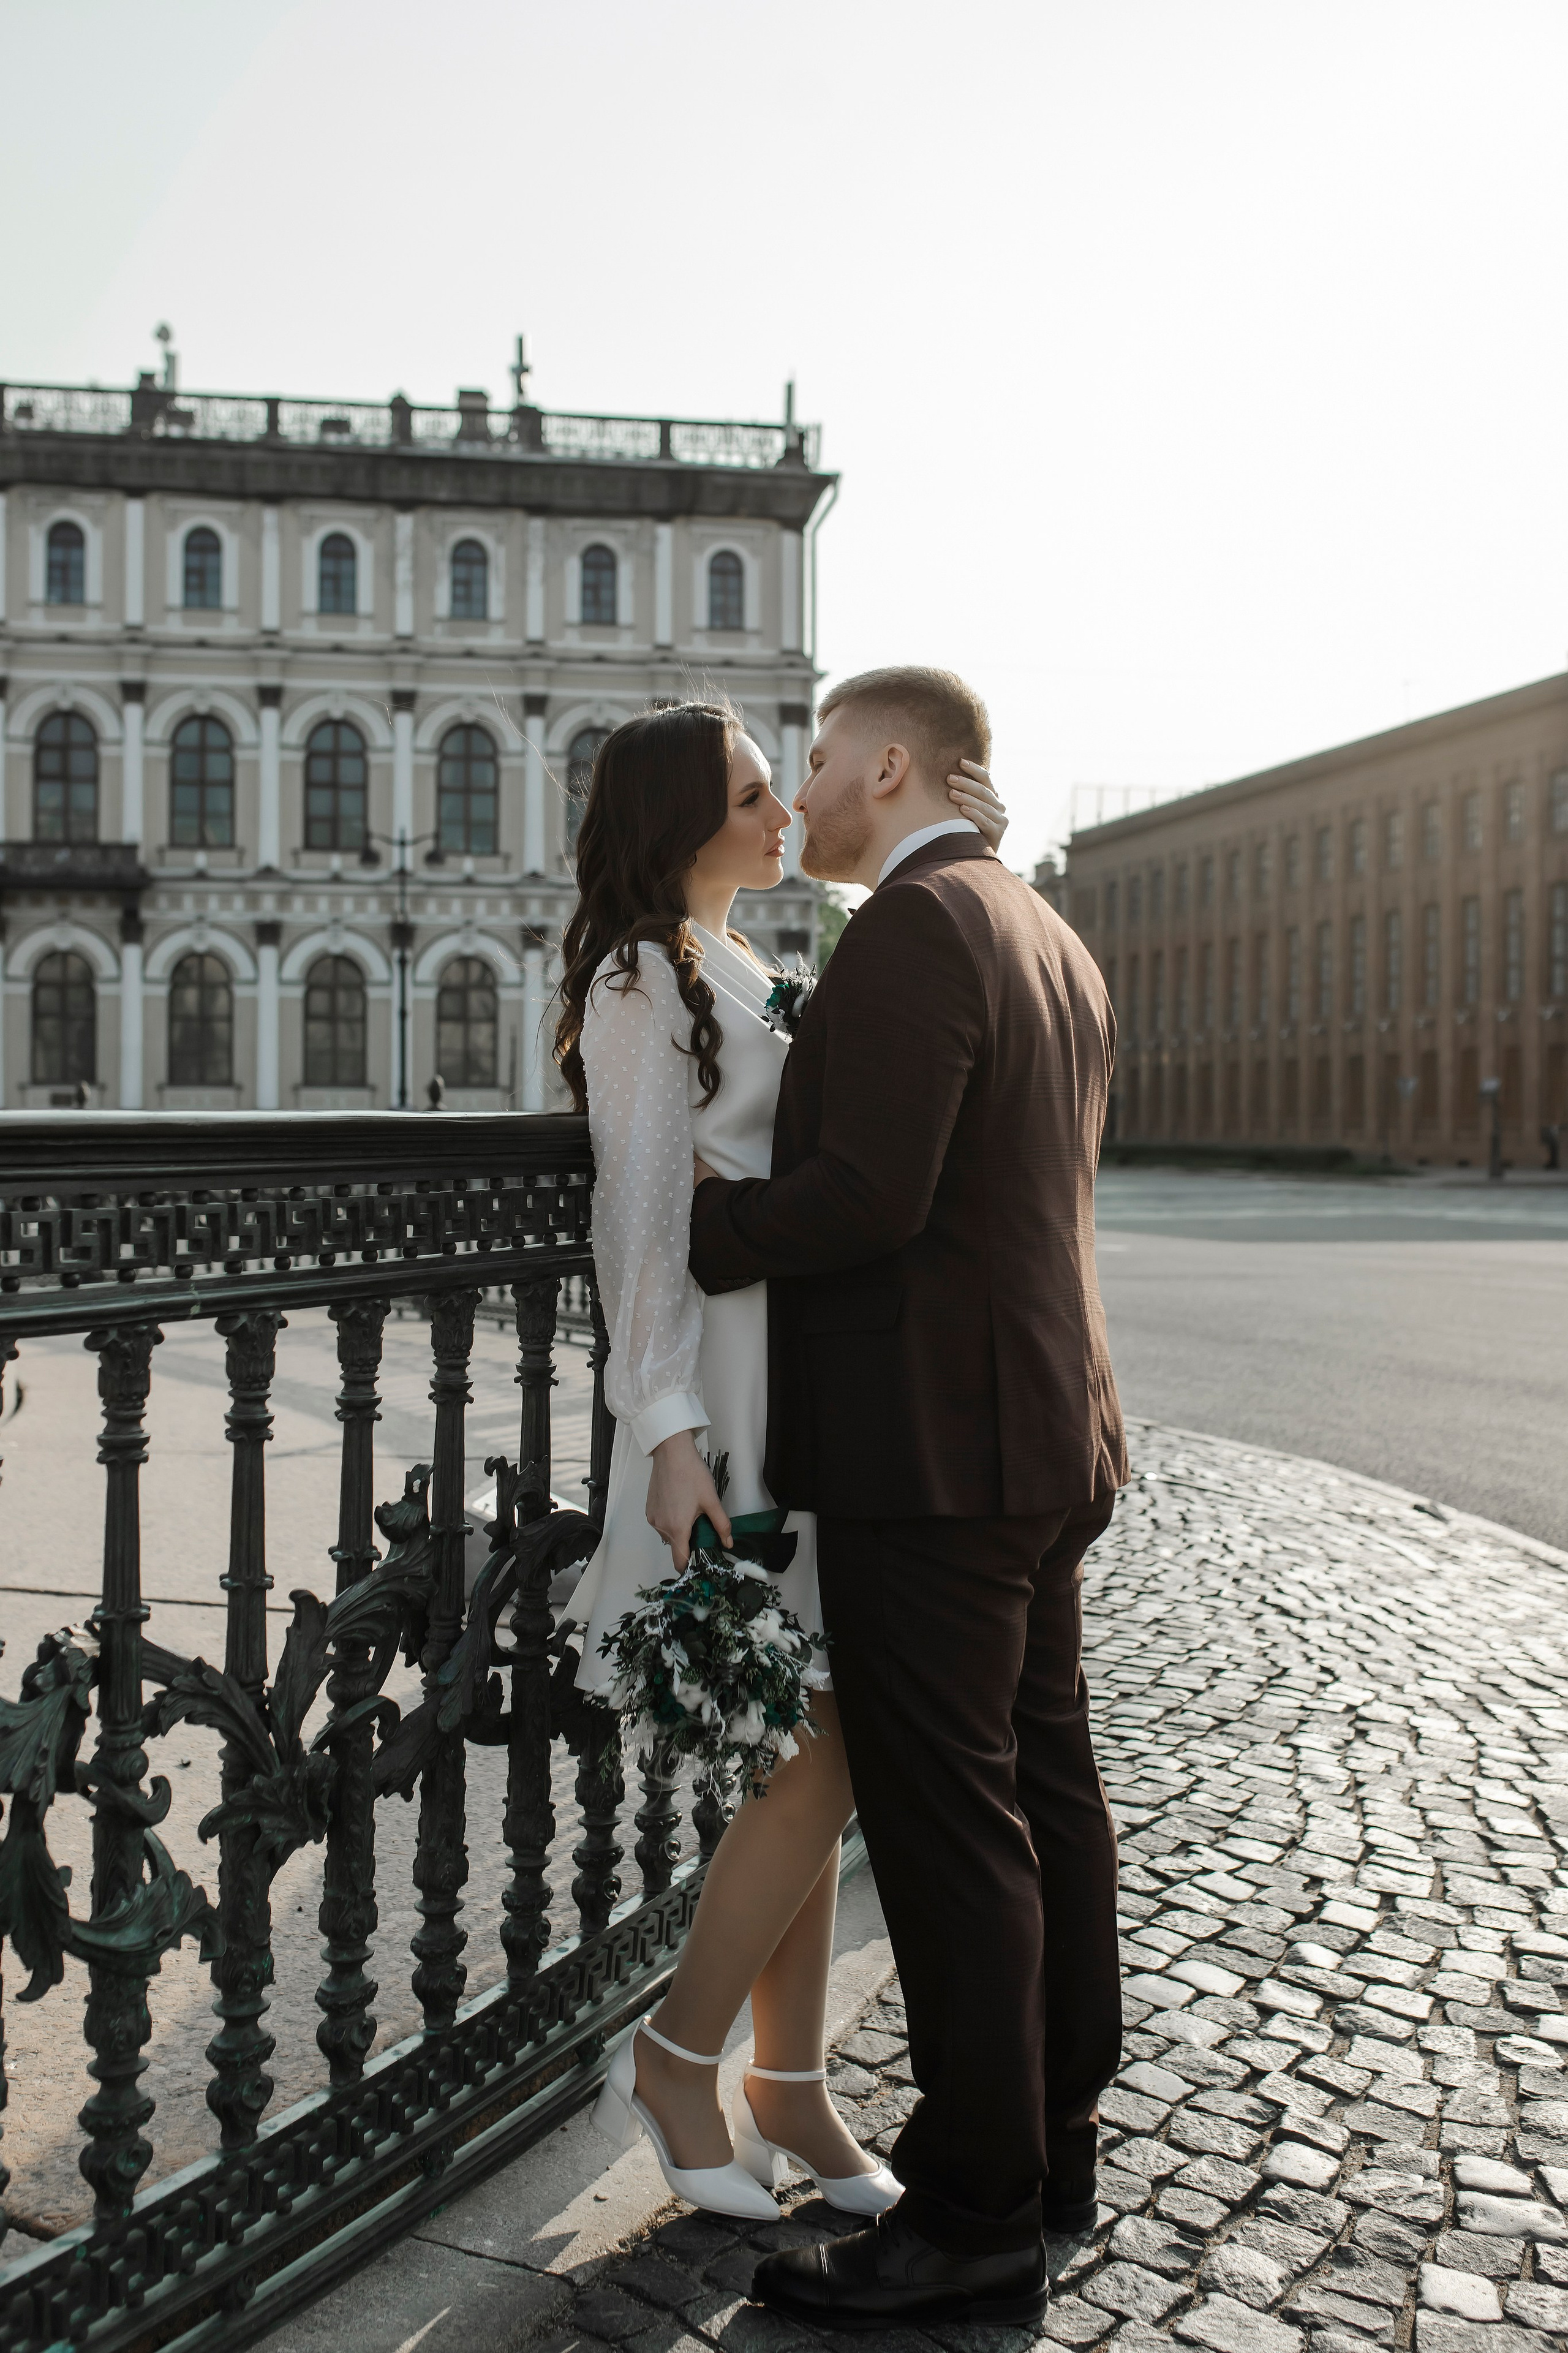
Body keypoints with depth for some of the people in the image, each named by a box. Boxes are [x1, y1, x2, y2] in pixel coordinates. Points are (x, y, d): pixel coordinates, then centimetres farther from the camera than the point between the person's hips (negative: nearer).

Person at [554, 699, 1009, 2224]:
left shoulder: (745, 975, 21)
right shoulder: (643, 976, -7)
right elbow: (645, 1212, -14)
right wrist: (670, 1433, -21)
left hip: (816, 1385, 9)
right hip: (733, 1403, -9)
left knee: (813, 1763, 10)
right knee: (821, 1760, -7)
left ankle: (788, 2092, 22)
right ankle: (674, 2063, 12)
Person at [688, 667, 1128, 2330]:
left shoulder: (912, 927, -14)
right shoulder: (1054, 944, 16)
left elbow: (868, 1195, -23)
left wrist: (698, 1220, -9)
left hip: (931, 1445, -10)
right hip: (1045, 1434, 10)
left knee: (947, 1827, -2)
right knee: (1043, 1785, 16)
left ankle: (976, 2220, 10)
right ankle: (1049, 2139, 30)